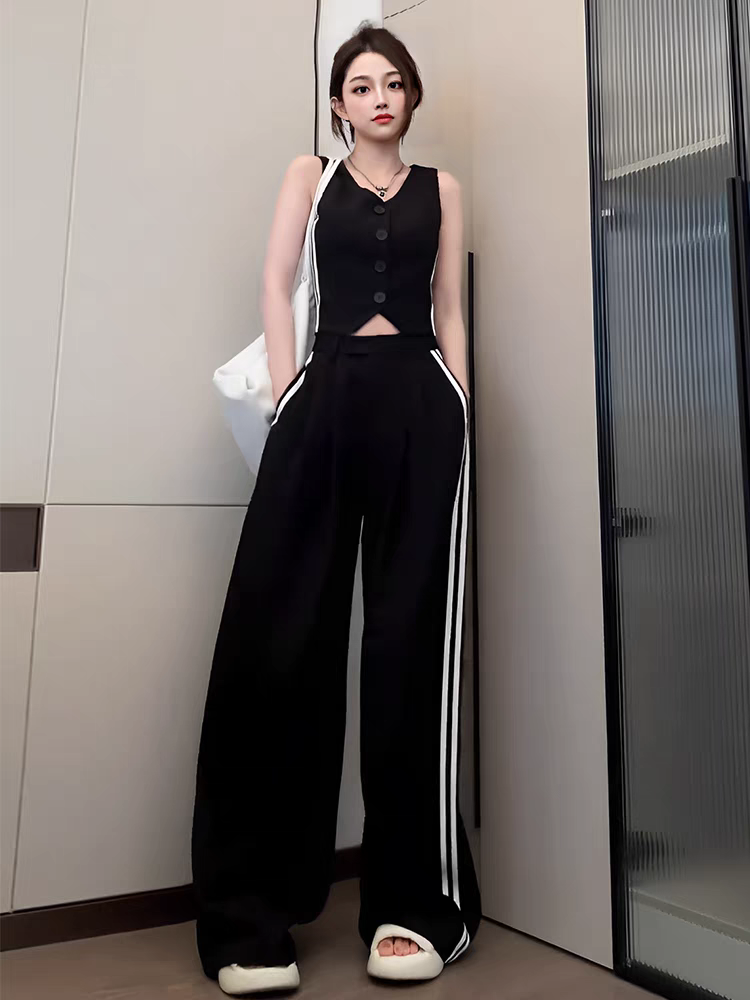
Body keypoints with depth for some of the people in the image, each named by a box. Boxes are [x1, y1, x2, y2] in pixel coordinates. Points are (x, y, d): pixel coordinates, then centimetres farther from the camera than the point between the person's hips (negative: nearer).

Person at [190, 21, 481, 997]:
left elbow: (450, 311, 16)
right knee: (278, 637, -8)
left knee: (411, 639, -4)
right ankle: (251, 916, 0)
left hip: (421, 403, 1)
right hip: (328, 396, 0)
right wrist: (286, 394, -5)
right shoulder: (312, 173, 20)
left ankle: (415, 904, 5)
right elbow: (277, 283, 9)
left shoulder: (441, 187, 22)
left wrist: (458, 418, 5)